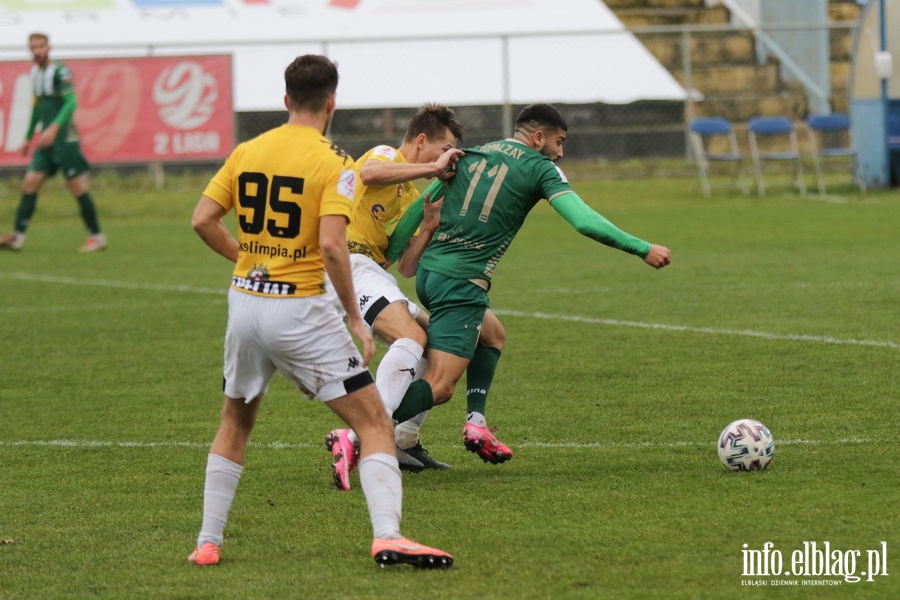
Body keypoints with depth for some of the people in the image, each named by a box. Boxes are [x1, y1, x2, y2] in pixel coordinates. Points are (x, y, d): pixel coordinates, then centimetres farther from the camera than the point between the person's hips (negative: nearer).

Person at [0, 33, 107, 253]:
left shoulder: (60, 71, -11)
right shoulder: (35, 73, 13)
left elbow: (71, 102, -20)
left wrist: (54, 128, -31)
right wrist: (28, 139, 26)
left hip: (65, 138, -7)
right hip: (46, 141, 7)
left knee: (78, 189, -4)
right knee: (30, 184, -2)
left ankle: (97, 237, 6)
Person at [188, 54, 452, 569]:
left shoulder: (246, 152, 5)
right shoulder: (333, 163, -10)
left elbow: (203, 220, 6)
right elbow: (331, 245, -20)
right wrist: (356, 319, -13)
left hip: (246, 302, 5)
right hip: (300, 310, -5)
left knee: (235, 424, 24)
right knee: (374, 423, -1)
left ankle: (208, 542, 23)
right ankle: (386, 535, -17)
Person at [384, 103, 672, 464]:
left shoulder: (469, 157, 16)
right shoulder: (540, 168, 0)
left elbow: (419, 207, 16)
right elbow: (584, 221, -11)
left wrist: (387, 257, 23)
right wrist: (643, 250, -6)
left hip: (427, 272, 8)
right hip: (462, 282, -8)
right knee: (438, 388, -12)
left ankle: (476, 424, 19)